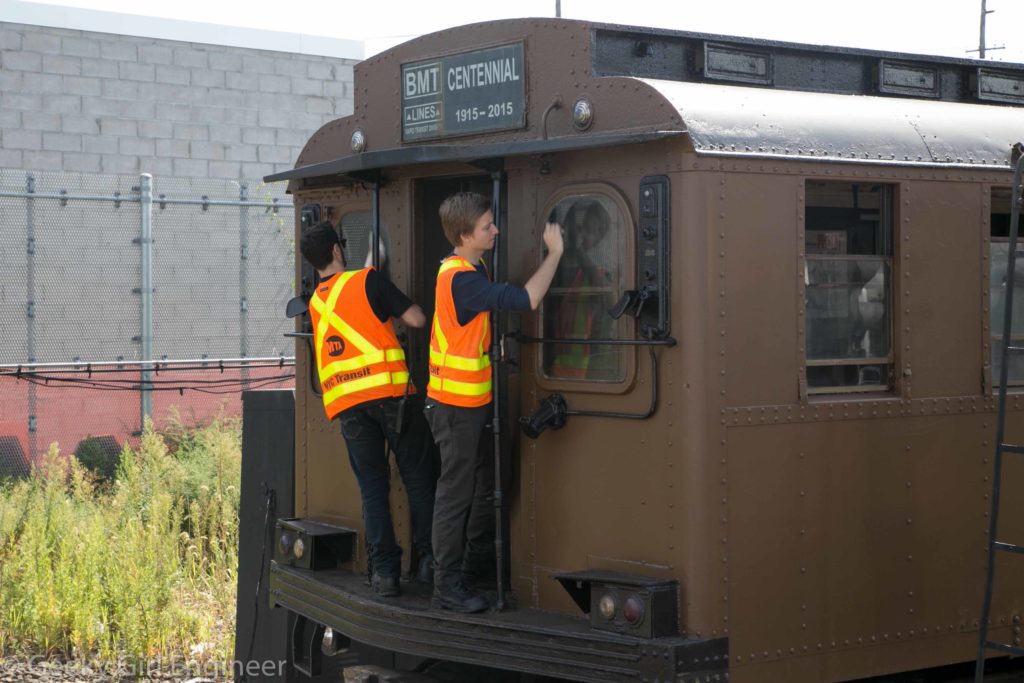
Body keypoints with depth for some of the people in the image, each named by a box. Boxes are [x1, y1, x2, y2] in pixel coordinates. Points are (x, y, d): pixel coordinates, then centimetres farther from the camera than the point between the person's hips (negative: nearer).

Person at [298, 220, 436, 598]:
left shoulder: (316, 301, 17)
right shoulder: (367, 280, 0)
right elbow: (416, 319, -2)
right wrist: (407, 308, 19)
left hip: (345, 403, 4)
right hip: (387, 391, -4)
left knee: (372, 486, 7)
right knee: (418, 476, 6)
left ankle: (385, 570, 1)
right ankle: (429, 560, 4)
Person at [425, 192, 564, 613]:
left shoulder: (464, 269, 9)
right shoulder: (461, 278, -24)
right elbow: (525, 300, -30)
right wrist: (555, 252, -22)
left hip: (474, 402, 10)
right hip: (457, 405, -10)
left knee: (485, 491, 18)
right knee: (456, 495, -3)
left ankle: (471, 574, 30)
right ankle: (448, 588, 5)